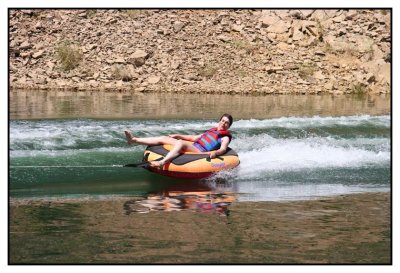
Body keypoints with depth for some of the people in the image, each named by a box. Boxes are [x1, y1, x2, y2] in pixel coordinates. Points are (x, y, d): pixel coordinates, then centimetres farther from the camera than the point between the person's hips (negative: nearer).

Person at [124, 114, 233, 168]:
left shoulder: (225, 137, 6)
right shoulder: (212, 130, 28)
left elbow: (223, 149, -14)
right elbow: (194, 138, 34)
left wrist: (215, 152, -37)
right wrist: (178, 136, 29)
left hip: (201, 152, -8)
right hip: (193, 147, 8)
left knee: (181, 143, -38)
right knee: (164, 138, 3)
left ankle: (162, 162, -58)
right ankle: (134, 140, 1)